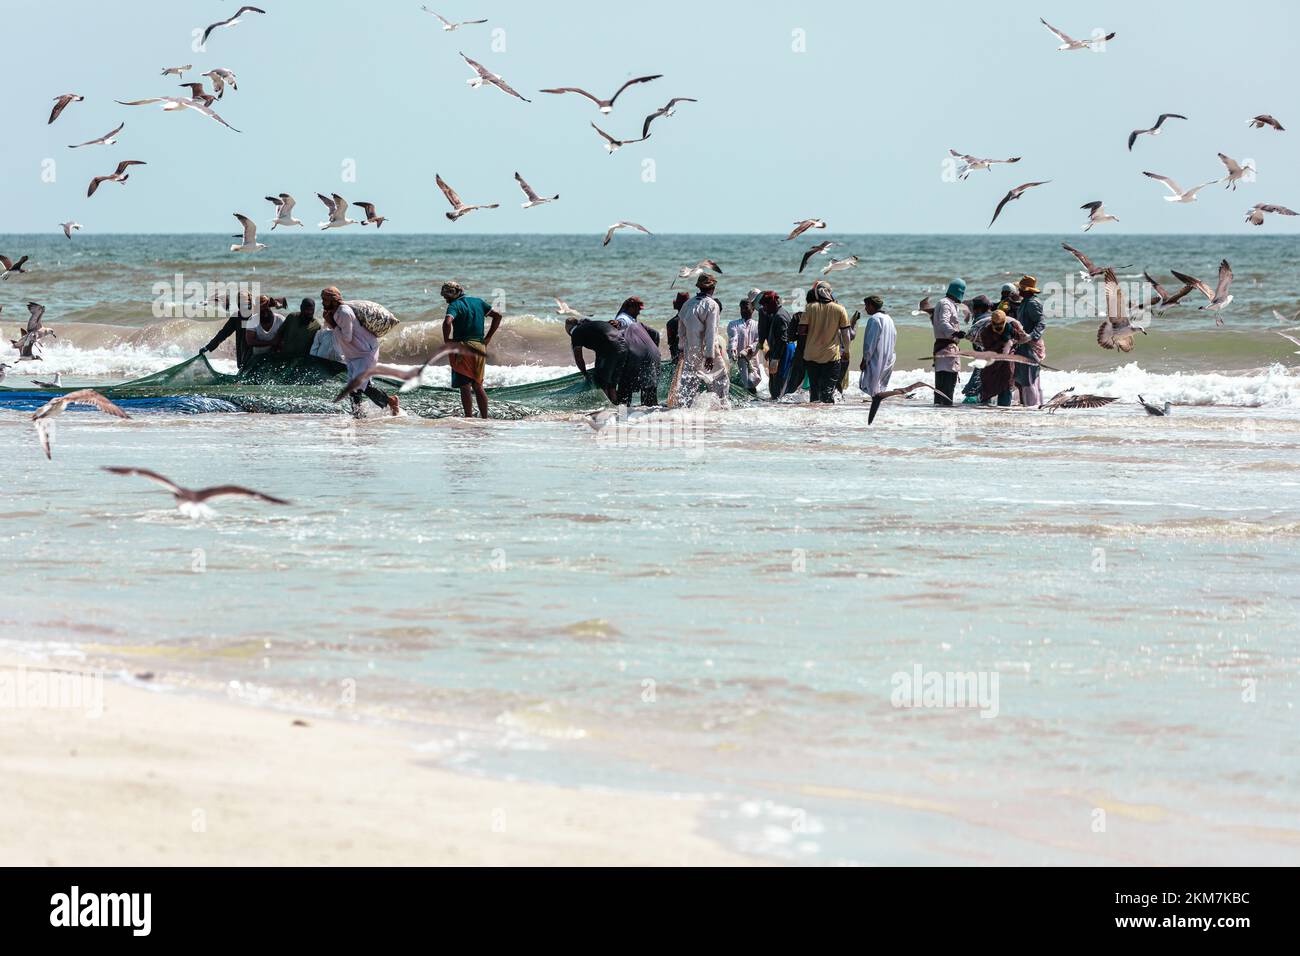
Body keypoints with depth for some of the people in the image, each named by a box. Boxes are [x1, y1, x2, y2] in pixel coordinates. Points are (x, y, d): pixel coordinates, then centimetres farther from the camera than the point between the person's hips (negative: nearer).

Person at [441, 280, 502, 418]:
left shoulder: (455, 305, -7)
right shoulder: (478, 302, 13)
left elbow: (447, 322, -26)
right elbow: (497, 315, 12)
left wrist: (446, 341, -12)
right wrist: (488, 338, 12)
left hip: (463, 346, -6)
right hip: (480, 346, 6)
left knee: (465, 386, -2)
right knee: (478, 386, 14)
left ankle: (469, 418, -6)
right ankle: (485, 418, 13)